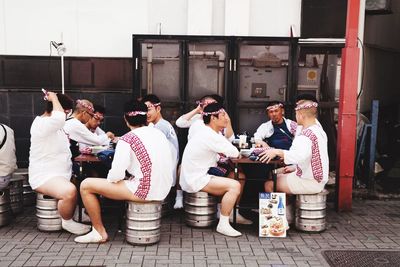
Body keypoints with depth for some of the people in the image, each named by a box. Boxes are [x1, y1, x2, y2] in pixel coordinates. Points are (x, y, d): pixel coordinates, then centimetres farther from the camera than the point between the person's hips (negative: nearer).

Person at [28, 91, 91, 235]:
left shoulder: (56, 126, 16)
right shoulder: (41, 124, -18)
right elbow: (59, 118, -39)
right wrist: (54, 98, -24)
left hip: (62, 174, 11)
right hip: (44, 177, -11)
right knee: (70, 191, -36)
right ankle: (67, 222, -10)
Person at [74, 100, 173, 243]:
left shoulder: (127, 140, -11)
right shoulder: (159, 133, 8)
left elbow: (116, 174, -17)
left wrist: (109, 178, 5)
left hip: (144, 191, -8)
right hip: (164, 190, 8)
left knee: (86, 185, 1)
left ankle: (100, 232, 9)